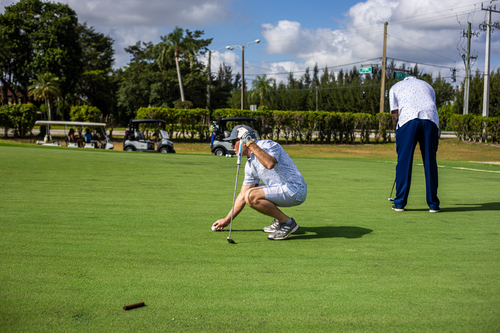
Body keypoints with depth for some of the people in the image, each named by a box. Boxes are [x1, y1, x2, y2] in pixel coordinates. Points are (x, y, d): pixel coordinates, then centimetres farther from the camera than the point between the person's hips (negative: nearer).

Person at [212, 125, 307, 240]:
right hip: (281, 191, 10)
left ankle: (287, 222, -10)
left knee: (251, 196, -23)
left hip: (295, 191, -10)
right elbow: (242, 196, 19)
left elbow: (270, 164, -37)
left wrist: (251, 144, -30)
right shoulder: (250, 164, 13)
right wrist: (227, 220, 22)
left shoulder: (268, 145, -12)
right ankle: (278, 221, 14)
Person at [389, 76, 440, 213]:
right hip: (431, 120, 2)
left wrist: (398, 137, 23)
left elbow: (395, 115, 18)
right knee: (430, 162, 7)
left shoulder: (395, 87, 28)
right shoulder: (428, 86, 35)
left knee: (404, 162, 4)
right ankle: (433, 204, 9)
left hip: (407, 119, -2)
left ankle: (400, 203, 6)